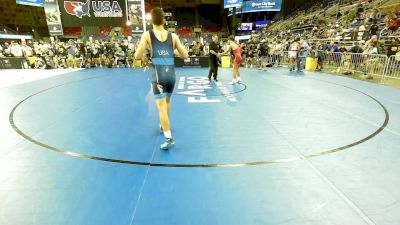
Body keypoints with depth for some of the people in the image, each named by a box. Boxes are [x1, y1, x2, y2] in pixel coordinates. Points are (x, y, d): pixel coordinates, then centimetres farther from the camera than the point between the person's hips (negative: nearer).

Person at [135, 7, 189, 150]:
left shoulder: (147, 35, 1)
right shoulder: (173, 36, 7)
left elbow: (137, 56, -3)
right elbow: (185, 55, 8)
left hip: (158, 74, -3)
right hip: (171, 73, 4)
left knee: (161, 106, -3)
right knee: (167, 102, 24)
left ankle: (169, 138, -10)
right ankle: (164, 125, 43)